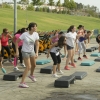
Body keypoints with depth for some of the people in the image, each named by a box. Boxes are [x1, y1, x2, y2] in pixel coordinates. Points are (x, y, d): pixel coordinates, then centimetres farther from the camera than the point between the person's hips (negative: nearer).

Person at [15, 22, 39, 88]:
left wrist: (37, 53, -18)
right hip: (25, 52, -6)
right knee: (28, 67, -15)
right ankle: (22, 83, -13)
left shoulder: (36, 34, -9)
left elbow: (37, 44, -6)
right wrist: (17, 51, -16)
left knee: (34, 65, 22)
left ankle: (31, 75, 54)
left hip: (32, 52, 6)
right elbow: (17, 42, -12)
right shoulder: (24, 34, -22)